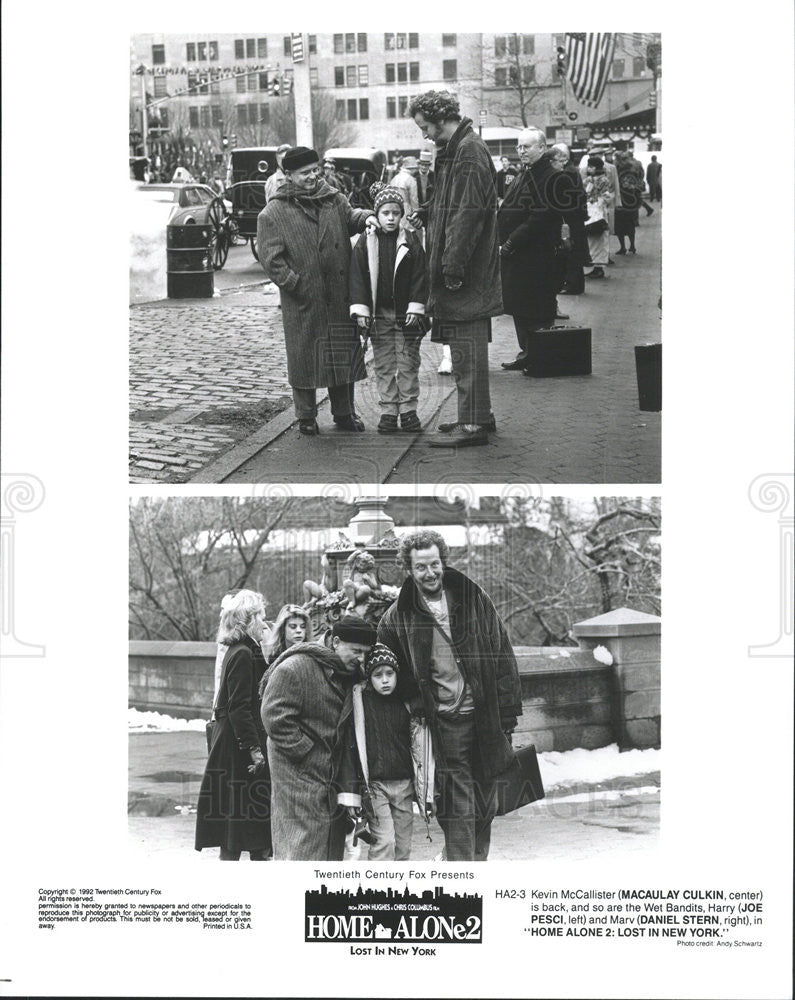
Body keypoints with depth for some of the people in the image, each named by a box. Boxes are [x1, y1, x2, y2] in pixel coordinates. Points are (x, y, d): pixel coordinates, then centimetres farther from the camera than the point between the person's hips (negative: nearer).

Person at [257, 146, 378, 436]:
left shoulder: (333, 199, 9)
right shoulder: (273, 214, -5)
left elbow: (349, 216, 21)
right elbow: (270, 258, -7)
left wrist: (365, 217, -2)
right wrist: (294, 283, -14)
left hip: (339, 297, 5)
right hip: (303, 301, -4)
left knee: (344, 354, 10)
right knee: (304, 357, 2)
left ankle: (344, 413, 22)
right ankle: (306, 417, 14)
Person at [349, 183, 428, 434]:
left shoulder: (411, 242, 0)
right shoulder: (365, 243, 0)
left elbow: (419, 277, -1)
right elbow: (357, 277, 0)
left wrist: (415, 309, -8)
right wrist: (360, 310, -7)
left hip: (406, 315, 0)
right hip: (379, 315, 1)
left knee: (408, 364, 4)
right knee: (383, 365, 5)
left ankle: (408, 409, 14)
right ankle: (388, 411, 12)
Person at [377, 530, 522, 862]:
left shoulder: (473, 600, 3)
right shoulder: (398, 618, -1)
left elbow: (503, 658, 5)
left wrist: (507, 715, 1)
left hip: (485, 719, 3)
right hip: (444, 725, -2)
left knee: (485, 807, 12)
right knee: (458, 812, -9)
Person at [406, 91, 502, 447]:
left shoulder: (469, 151, -15)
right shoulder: (454, 150, 16)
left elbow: (469, 211, -21)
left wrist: (453, 264, -23)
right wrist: (425, 215, 10)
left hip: (467, 271, -10)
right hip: (457, 267, 10)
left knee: (466, 347, -7)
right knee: (467, 345, 15)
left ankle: (473, 424, -3)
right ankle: (478, 414, 23)